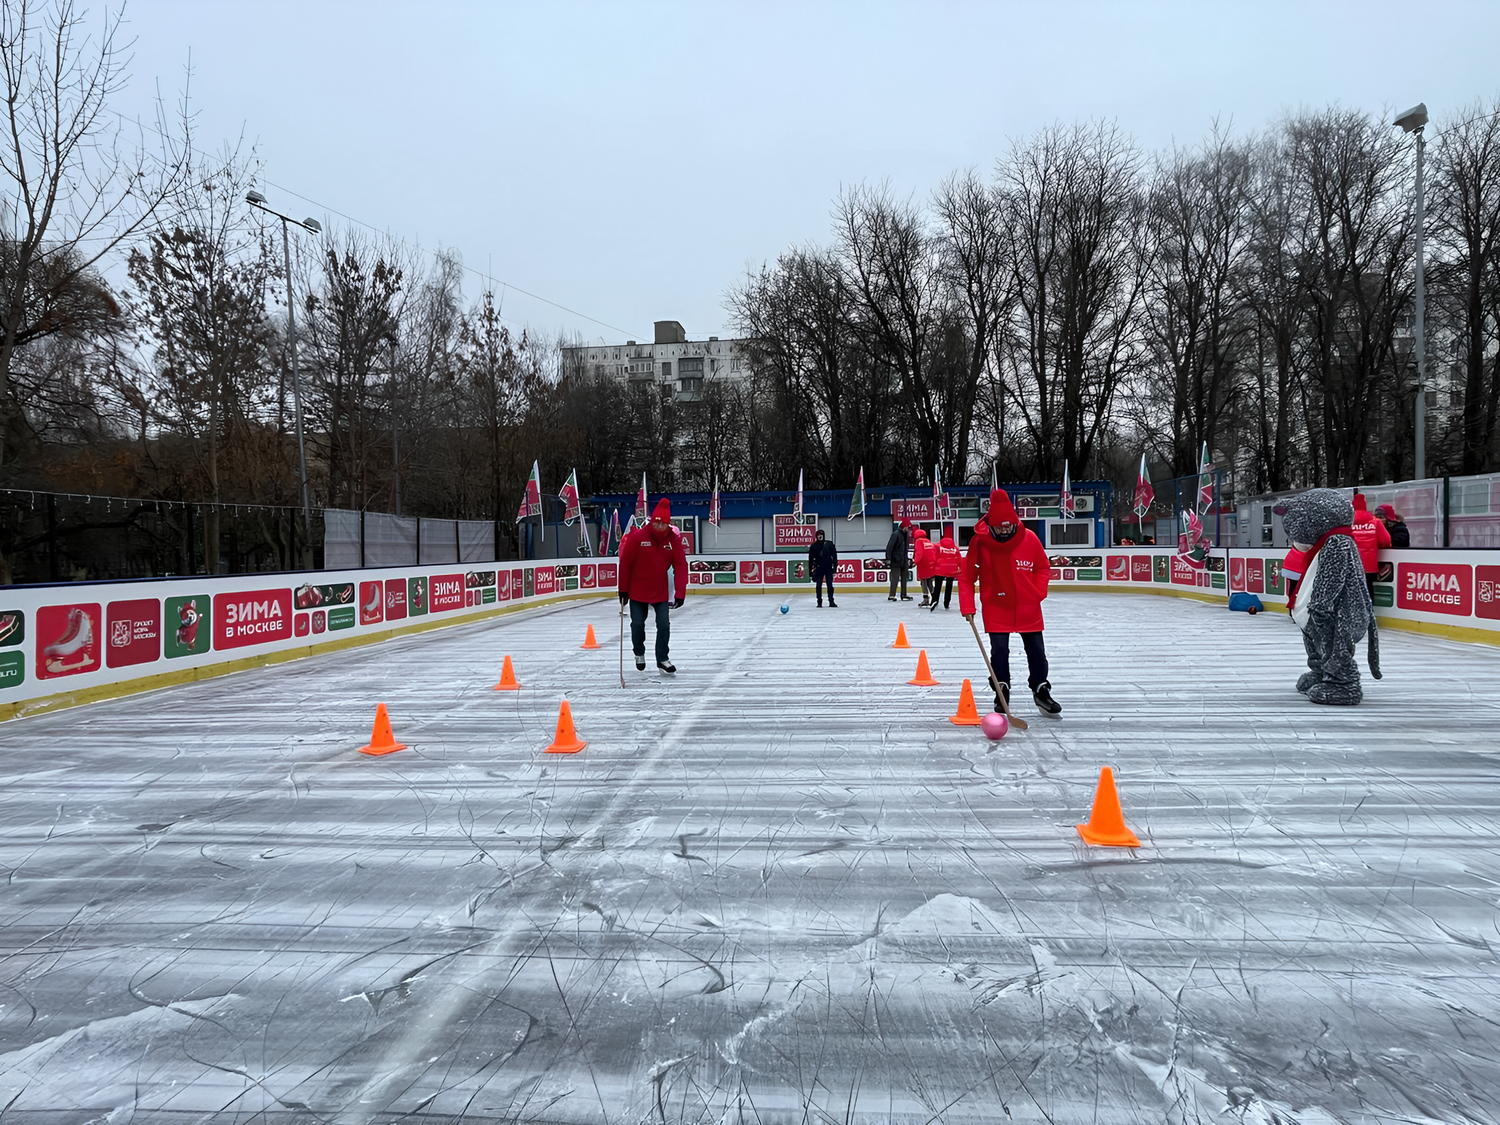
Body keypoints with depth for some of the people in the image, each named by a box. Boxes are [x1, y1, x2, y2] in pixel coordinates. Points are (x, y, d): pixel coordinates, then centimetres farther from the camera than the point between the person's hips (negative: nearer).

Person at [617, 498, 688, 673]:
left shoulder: (674, 539, -10)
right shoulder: (637, 536, -17)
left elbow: (680, 566, -9)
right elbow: (625, 563, -12)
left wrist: (680, 593, -13)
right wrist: (623, 590, -8)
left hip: (660, 591, 2)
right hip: (637, 590, -2)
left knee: (664, 624, -2)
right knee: (638, 624, 7)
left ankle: (662, 659, 13)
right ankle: (639, 654, 32)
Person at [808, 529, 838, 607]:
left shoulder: (829, 544, 1)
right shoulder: (813, 546, 2)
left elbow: (834, 556, 4)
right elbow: (810, 559, 4)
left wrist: (835, 566, -1)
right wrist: (811, 570, 1)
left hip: (828, 568, 0)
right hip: (819, 568, 0)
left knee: (830, 585, 2)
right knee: (819, 585, 1)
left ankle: (831, 602, 7)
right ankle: (819, 602, 9)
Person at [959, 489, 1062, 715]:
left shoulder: (1029, 538, -12)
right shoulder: (979, 542, -15)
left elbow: (1043, 568, 4)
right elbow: (967, 576, -7)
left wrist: (1038, 592, -8)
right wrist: (967, 606, -13)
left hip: (1027, 606, 2)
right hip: (996, 606, -2)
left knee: (1036, 650, 9)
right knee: (999, 650, -3)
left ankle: (1041, 690, 25)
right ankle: (1002, 690, 15)